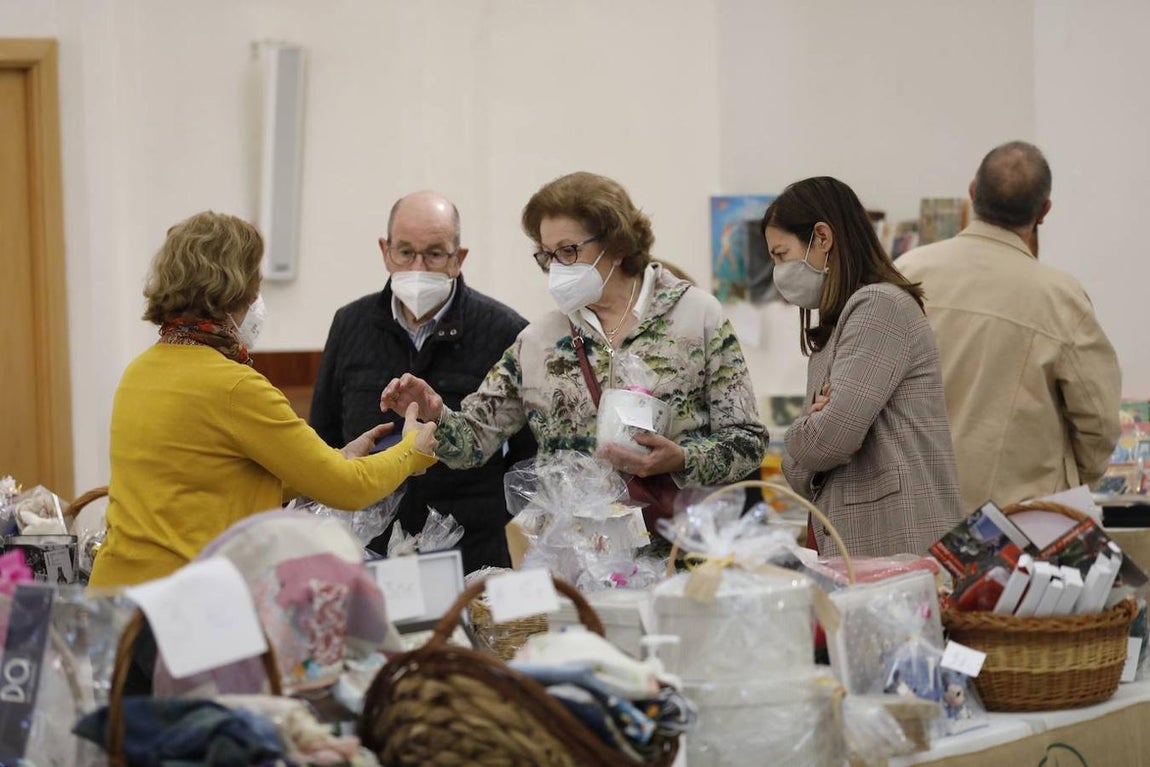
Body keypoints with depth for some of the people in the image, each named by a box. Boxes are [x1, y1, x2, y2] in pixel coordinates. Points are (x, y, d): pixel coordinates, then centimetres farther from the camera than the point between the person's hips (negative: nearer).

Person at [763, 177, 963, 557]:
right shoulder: (837, 325, 22)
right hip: (855, 545, 9)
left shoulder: (879, 306, -7)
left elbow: (833, 437, -18)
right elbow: (798, 471, 18)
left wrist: (797, 435, 4)